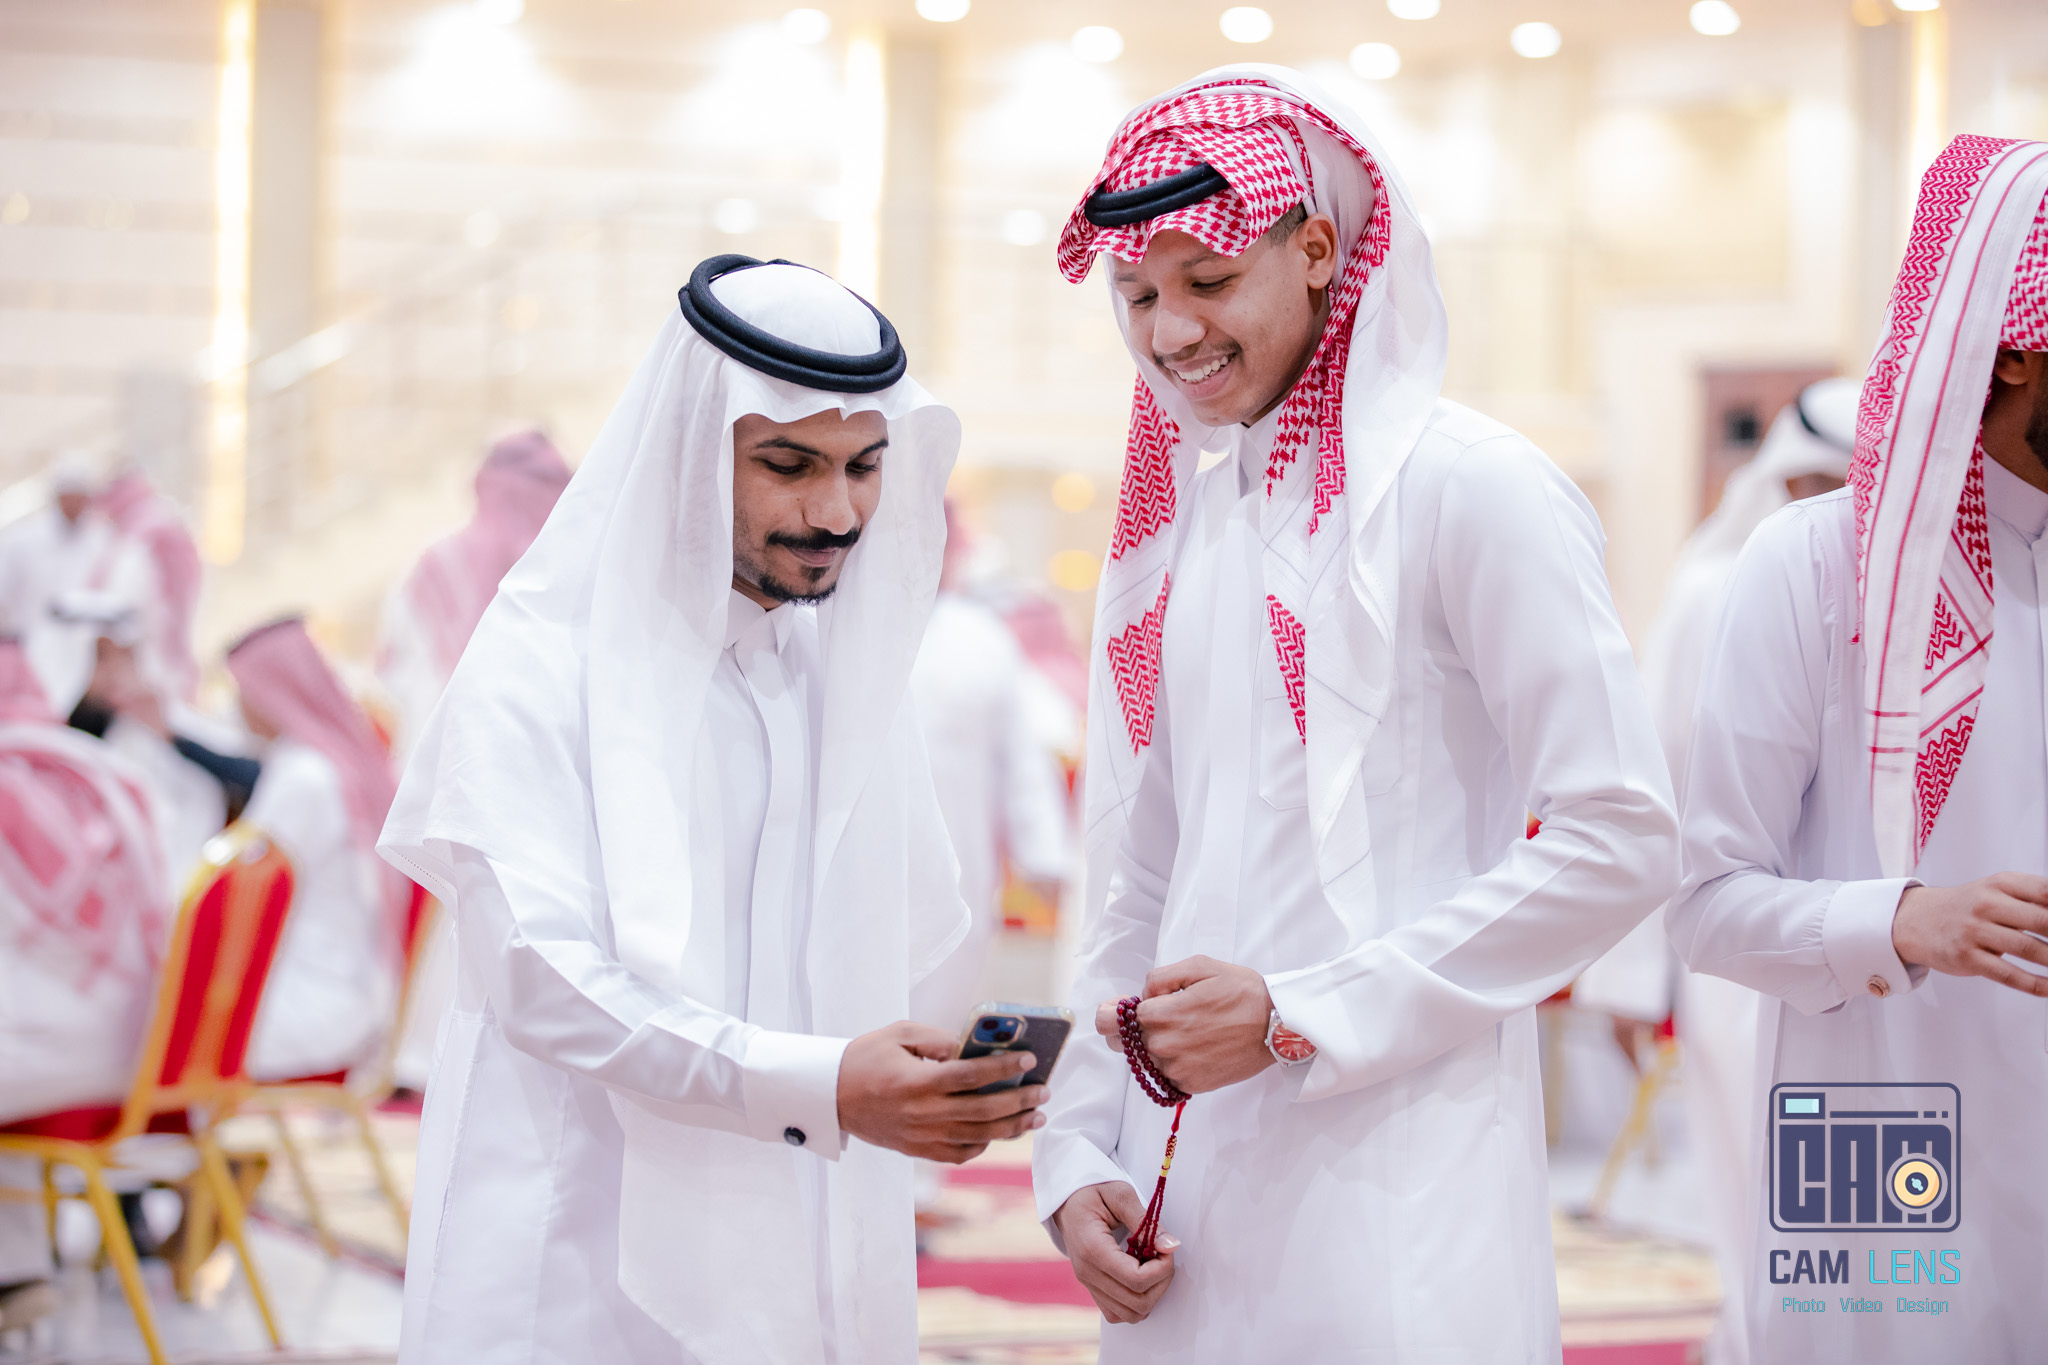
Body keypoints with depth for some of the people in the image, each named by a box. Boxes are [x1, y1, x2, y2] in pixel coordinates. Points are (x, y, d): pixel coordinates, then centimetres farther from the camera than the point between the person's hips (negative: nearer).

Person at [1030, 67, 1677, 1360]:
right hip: (1186, 1181, 6)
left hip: (1399, 1196, -6)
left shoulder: (1469, 489, -7)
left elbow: (1619, 841, -12)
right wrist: (1080, 1154, 7)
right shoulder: (1163, 521, 14)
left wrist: (1299, 1012, -13)